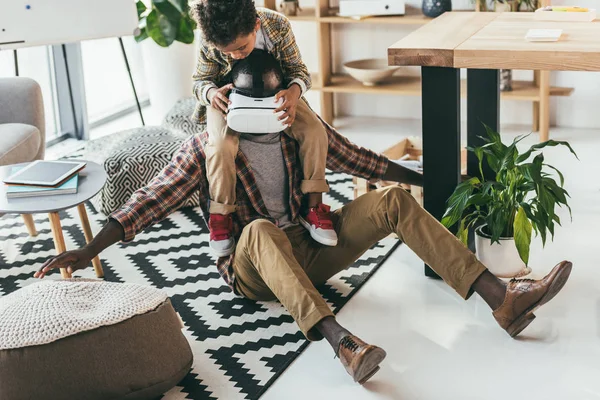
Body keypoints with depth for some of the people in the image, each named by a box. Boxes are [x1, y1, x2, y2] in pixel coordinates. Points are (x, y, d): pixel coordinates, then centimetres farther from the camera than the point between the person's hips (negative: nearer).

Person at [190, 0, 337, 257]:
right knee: (221, 146, -32)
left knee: (315, 132, -21)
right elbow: (200, 80, -8)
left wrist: (295, 91, -37)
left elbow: (298, 69, -13)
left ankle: (313, 208, -6)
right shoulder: (210, 42, -24)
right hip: (227, 98, -1)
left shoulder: (278, 26, -25)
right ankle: (219, 217, -11)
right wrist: (211, 93, -34)